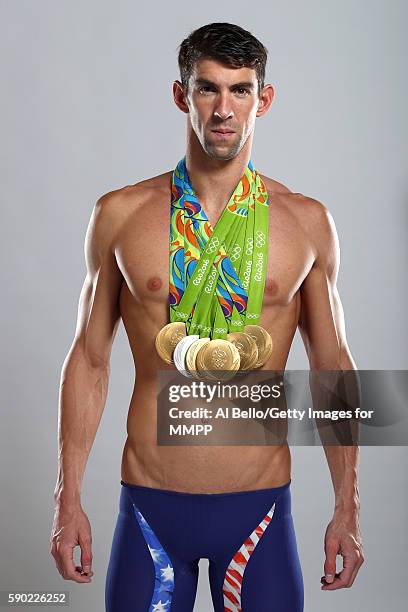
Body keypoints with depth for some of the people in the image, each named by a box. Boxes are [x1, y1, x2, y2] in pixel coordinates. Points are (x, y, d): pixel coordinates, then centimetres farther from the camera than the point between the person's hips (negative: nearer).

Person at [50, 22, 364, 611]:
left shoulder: (307, 221, 0)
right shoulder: (120, 214, -1)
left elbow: (332, 366, 6)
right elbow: (89, 360, 5)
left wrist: (348, 510, 5)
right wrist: (68, 500, 4)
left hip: (259, 507, 0)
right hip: (150, 504, 0)